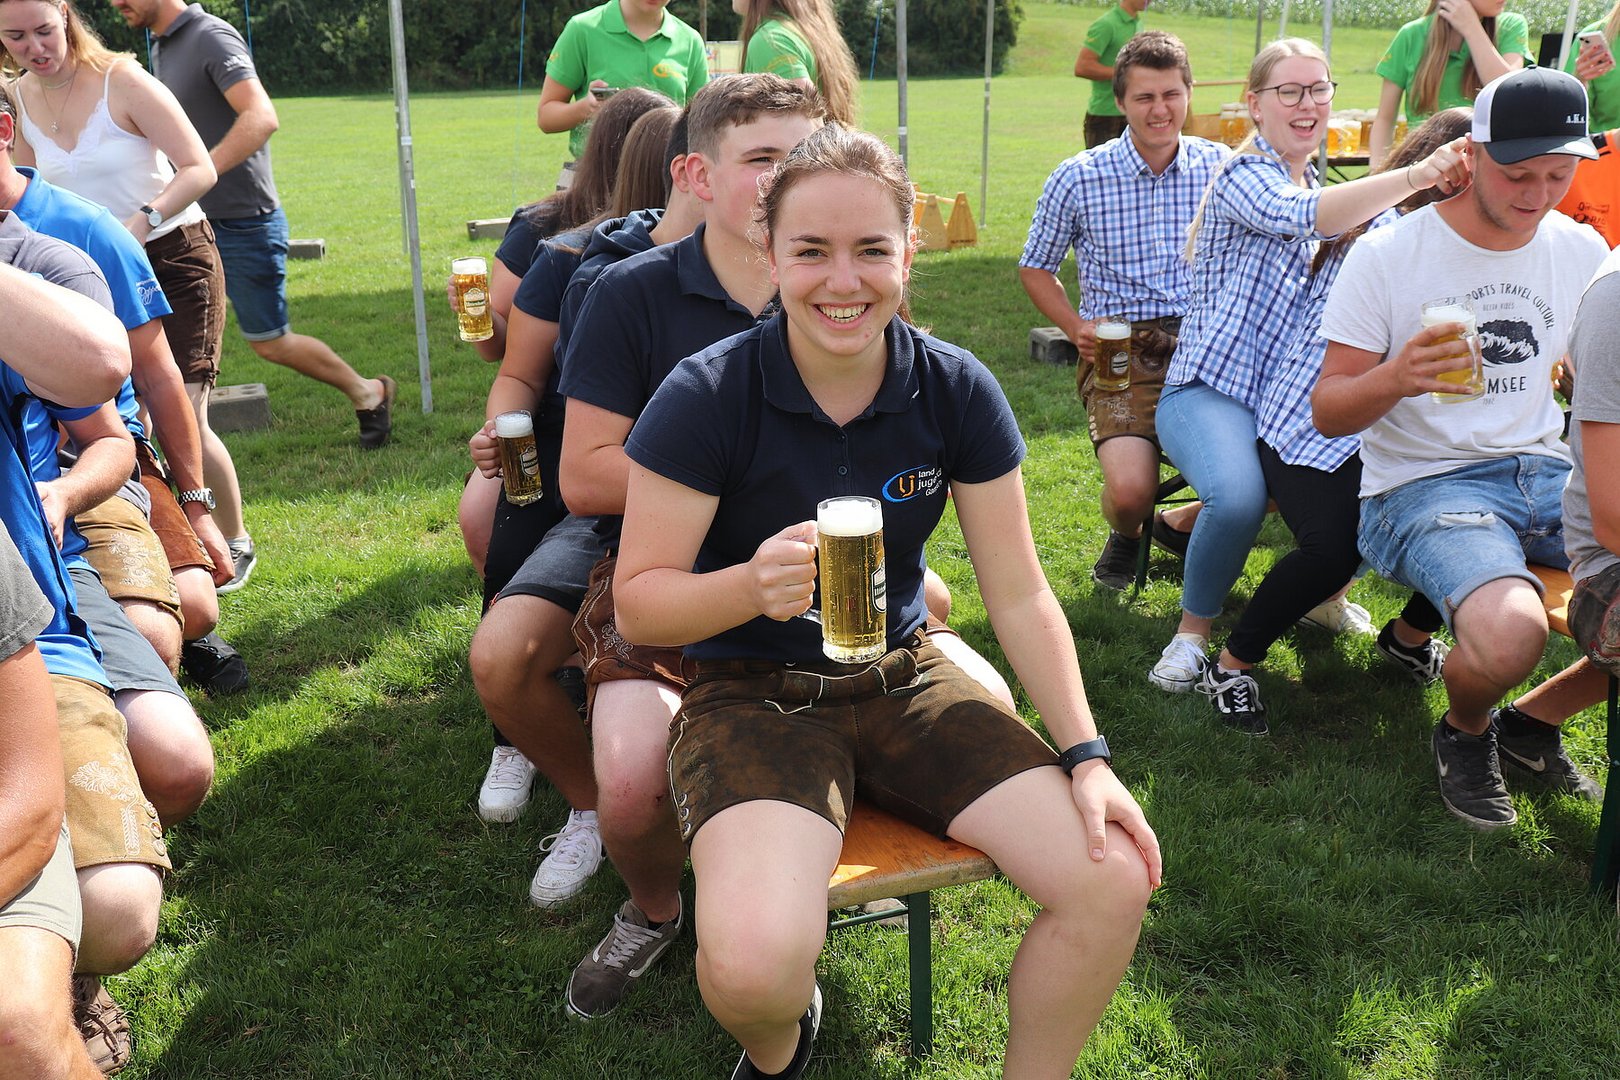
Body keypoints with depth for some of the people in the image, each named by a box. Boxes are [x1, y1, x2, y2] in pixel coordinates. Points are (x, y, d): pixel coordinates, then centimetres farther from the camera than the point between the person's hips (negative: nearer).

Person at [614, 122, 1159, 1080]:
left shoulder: (957, 391, -4)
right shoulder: (707, 398, -14)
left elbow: (1020, 596, 1)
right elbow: (638, 602, -11)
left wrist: (1085, 753, -8)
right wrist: (752, 585, -32)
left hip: (905, 683, 4)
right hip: (755, 695, -3)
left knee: (1114, 881, -15)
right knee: (754, 962, -30)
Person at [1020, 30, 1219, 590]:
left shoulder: (1222, 168, 6)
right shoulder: (1079, 178, 1)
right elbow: (1035, 267, 13)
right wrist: (1077, 327, -4)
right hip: (1120, 350, -2)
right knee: (1130, 491, -26)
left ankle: (1184, 525, 16)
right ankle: (1125, 535, 16)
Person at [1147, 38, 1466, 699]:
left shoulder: (1321, 183, 20)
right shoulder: (1245, 176, -6)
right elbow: (1303, 216, -28)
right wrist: (1416, 175, -40)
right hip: (1211, 391, -7)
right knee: (1239, 496, -36)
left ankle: (1323, 591, 12)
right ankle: (1193, 631, -11)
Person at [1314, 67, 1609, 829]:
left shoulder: (1582, 252, 7)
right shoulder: (1387, 256, -7)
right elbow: (1327, 411, -7)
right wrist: (1396, 377, -28)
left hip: (1543, 472, 6)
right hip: (1422, 483, -5)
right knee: (1511, 635, -35)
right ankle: (1464, 733, 4)